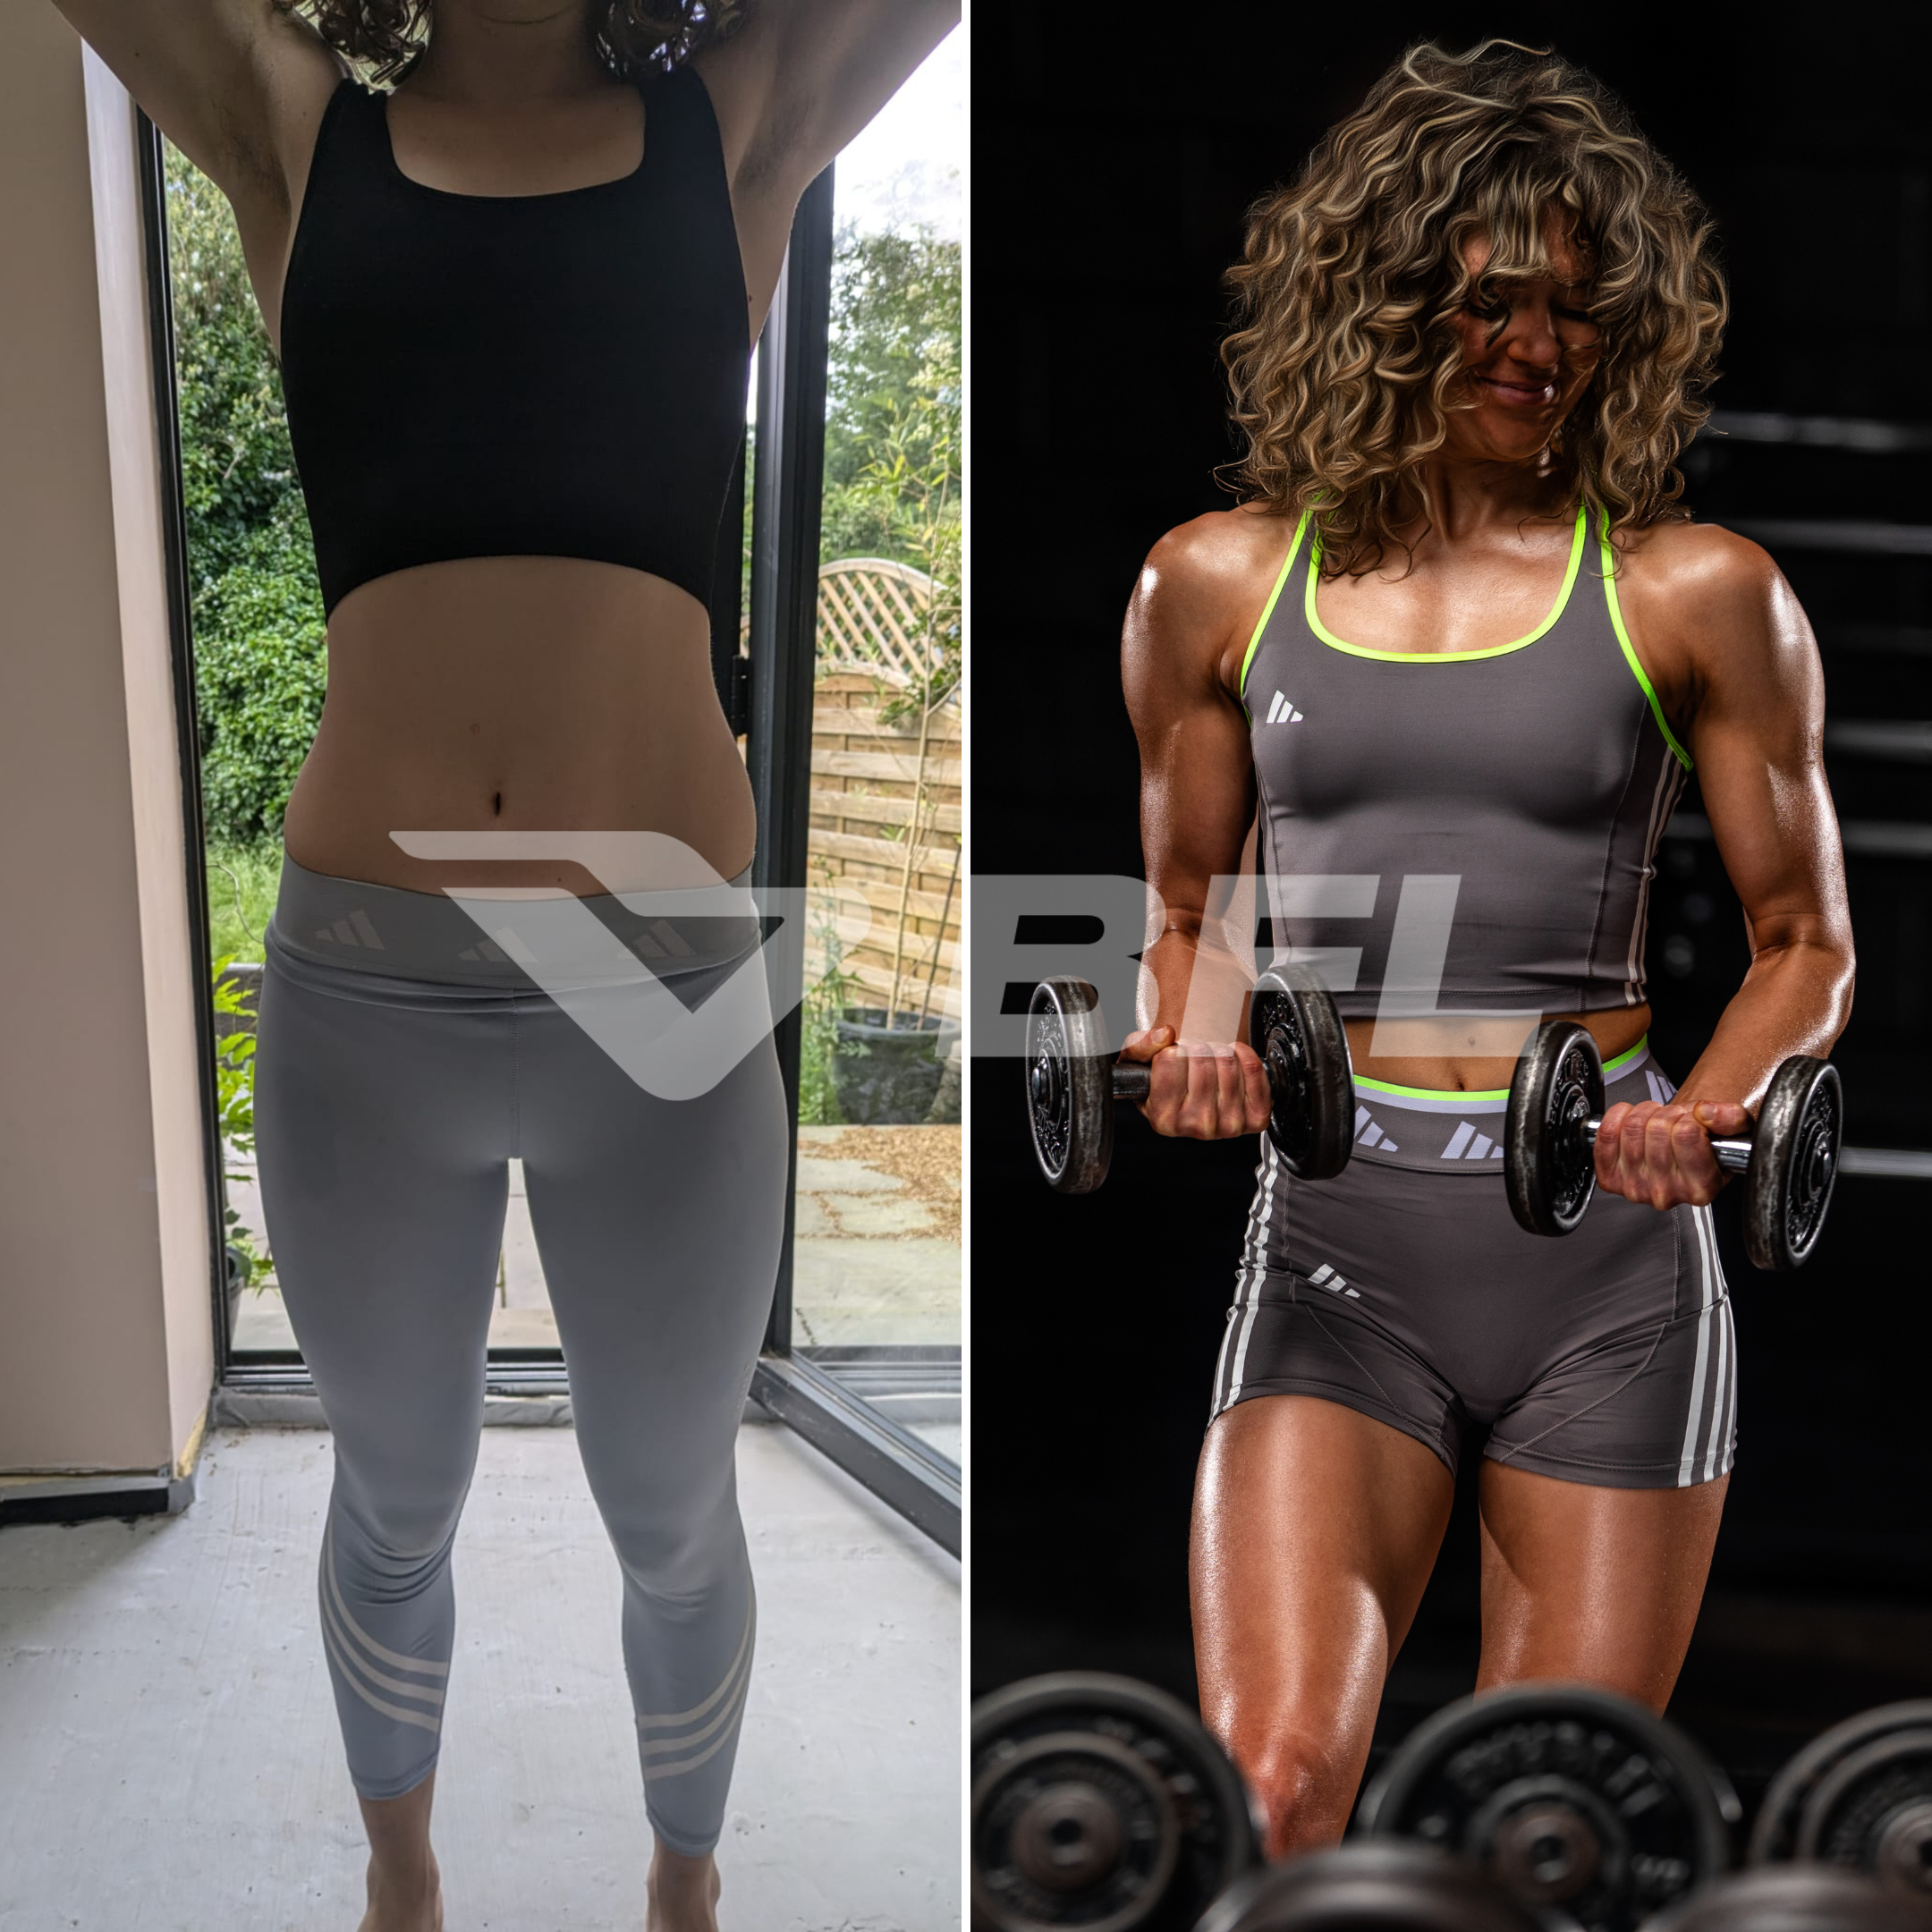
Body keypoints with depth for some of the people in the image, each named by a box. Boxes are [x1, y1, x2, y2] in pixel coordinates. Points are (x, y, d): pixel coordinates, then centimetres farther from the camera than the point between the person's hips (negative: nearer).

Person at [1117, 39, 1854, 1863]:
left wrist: (1700, 1120, -10)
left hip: (1608, 1255, 0)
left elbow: (1805, 940, 9)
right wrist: (1182, 1046, -5)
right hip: (1337, 1239, 1)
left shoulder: (1693, 593, 2)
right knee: (1268, 1785, -14)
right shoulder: (1218, 583, 5)